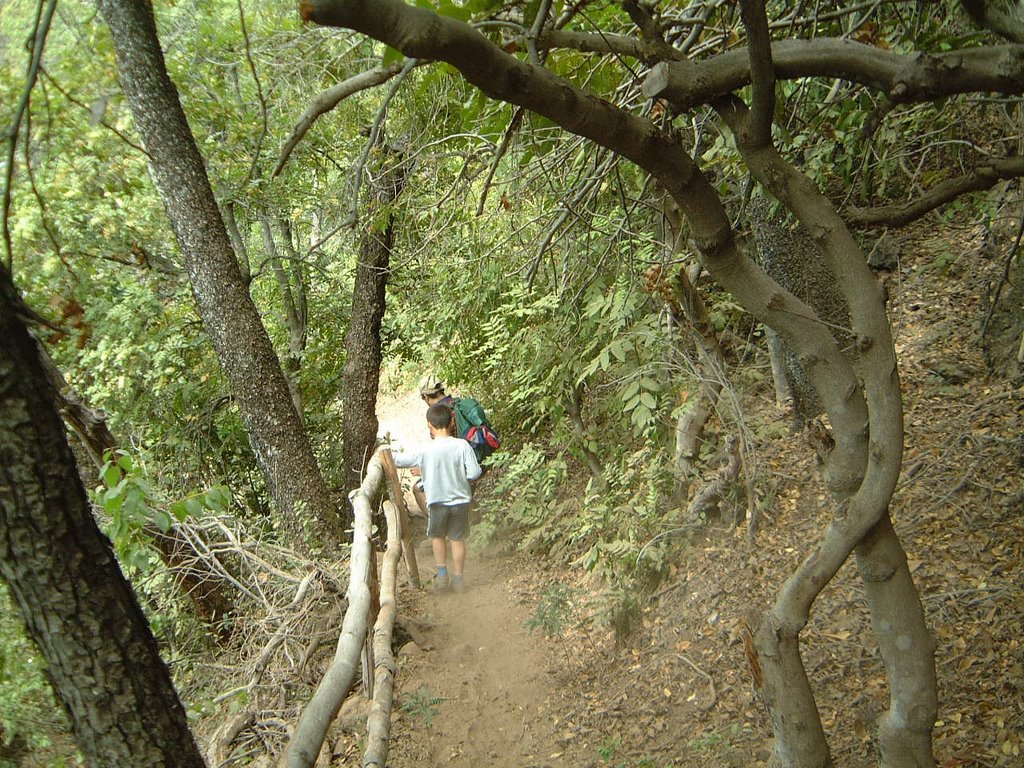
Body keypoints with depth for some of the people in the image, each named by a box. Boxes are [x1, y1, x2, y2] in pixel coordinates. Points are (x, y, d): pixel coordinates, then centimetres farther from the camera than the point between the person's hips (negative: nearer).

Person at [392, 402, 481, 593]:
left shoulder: (424, 451, -12)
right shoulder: (462, 446, -13)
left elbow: (398, 460, -3)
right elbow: (475, 472, -13)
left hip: (437, 501, -1)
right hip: (460, 500, 1)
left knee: (437, 536, 22)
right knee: (458, 538, 15)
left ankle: (442, 573, 18)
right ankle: (458, 578, 19)